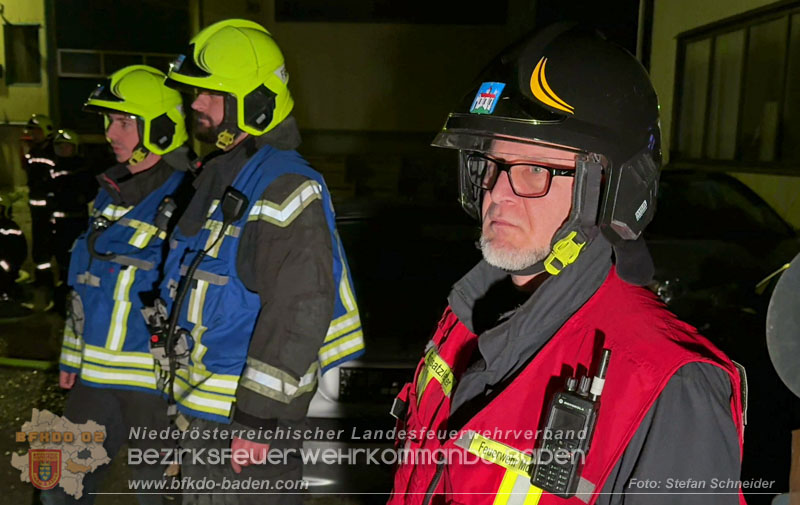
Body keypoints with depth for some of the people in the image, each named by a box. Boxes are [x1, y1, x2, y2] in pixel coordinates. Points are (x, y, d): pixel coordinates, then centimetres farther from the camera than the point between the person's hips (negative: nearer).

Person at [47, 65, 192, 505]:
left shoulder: (185, 201, -17)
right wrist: (73, 354, 19)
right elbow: (87, 280, 17)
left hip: (155, 380, -7)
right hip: (95, 374, 8)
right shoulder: (110, 191, 9)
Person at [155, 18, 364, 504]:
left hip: (249, 409, -9)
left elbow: (299, 312, -27)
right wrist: (181, 392, 23)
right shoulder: (219, 176, 10)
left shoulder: (284, 189, -22)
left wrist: (259, 417, -23)